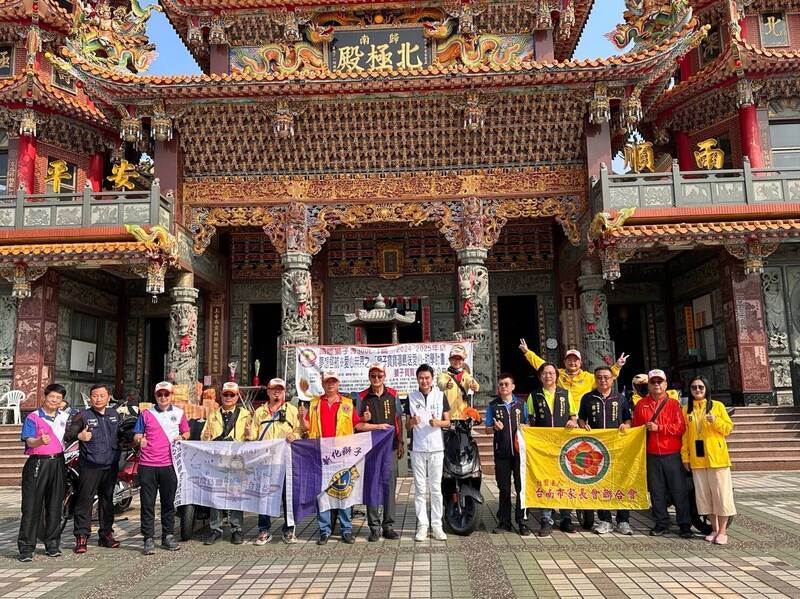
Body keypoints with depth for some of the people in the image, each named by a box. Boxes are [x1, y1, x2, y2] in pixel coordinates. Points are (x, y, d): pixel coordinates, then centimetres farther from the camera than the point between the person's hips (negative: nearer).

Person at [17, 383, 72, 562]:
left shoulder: (65, 417, 13)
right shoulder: (33, 417, -3)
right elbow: (29, 441, -16)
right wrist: (41, 441, -35)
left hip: (58, 462, 4)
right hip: (37, 462, -4)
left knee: (55, 505, 8)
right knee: (32, 505, -5)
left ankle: (52, 544, 16)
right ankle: (26, 548, 1)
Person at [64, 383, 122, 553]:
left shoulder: (114, 414, 13)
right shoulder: (82, 416, -3)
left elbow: (121, 433, 26)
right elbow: (67, 436, -11)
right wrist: (79, 436, -31)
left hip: (111, 465, 5)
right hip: (89, 466, -5)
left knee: (107, 500, 12)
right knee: (85, 500, -6)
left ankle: (106, 534, 20)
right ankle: (81, 537, 1)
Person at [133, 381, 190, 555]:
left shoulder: (179, 413, 10)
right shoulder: (146, 414, 7)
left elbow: (186, 432, 19)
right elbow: (136, 436, 9)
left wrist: (181, 437, -3)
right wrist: (140, 439, -13)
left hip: (169, 464, 1)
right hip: (147, 464, -1)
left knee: (169, 502, 7)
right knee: (147, 503, 0)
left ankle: (168, 536, 18)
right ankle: (148, 539, 7)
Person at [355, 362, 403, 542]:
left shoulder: (392, 395, 8)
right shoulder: (362, 397, 3)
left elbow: (398, 420, 13)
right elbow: (357, 425, 3)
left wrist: (400, 442, 8)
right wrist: (377, 426, -13)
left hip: (390, 447, 1)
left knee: (390, 486, 3)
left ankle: (388, 525, 12)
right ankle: (374, 527, 10)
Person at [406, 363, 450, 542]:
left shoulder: (441, 395, 5)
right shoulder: (412, 397, 7)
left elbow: (447, 421, 8)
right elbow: (407, 425, 10)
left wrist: (438, 423, -14)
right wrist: (412, 422, -13)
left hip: (436, 447, -1)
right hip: (417, 448, 1)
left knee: (436, 488, 3)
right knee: (420, 488, 3)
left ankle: (437, 524, 10)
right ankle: (422, 525, 9)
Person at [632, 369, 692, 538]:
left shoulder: (674, 404, 1)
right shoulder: (641, 404, 7)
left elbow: (680, 427, -9)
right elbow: (636, 428, 10)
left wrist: (658, 428, -15)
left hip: (672, 455, -2)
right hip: (651, 456, 2)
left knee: (679, 491, 2)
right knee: (656, 491, 8)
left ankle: (685, 524, 13)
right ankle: (661, 523, 19)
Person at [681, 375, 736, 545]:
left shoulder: (717, 406, 0)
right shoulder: (686, 409, 7)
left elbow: (728, 428, 0)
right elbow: (684, 435, 8)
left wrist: (715, 421, -19)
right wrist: (685, 456, 4)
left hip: (717, 457, -3)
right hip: (697, 458, 3)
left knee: (721, 492, -2)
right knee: (704, 494, 8)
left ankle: (722, 531, 8)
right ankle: (714, 528, 19)